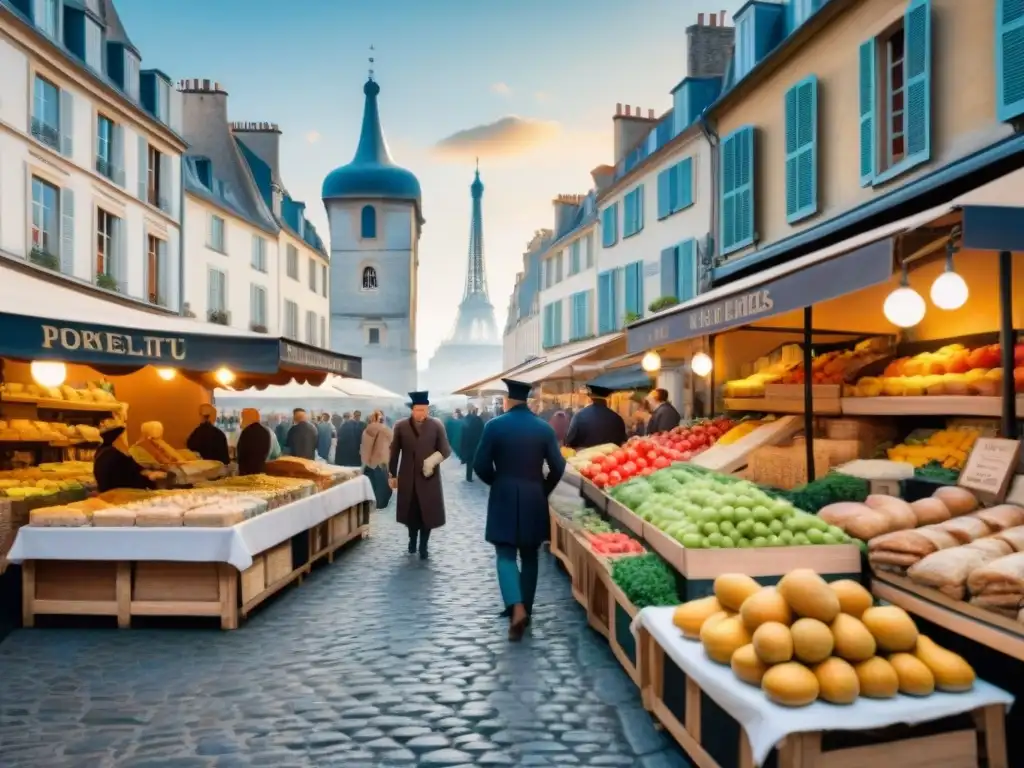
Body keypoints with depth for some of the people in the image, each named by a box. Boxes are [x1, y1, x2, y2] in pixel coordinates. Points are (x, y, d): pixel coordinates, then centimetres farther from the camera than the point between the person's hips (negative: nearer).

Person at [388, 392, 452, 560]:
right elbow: (394, 452, 5)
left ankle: (423, 547, 17)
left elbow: (446, 449, -3)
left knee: (428, 512, 4)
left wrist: (434, 459, -23)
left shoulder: (437, 425, -4)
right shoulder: (401, 426, -1)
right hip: (408, 478, 1)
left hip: (429, 477, -1)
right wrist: (392, 475, 6)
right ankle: (412, 540, 33)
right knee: (410, 512, 10)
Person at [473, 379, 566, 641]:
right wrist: (543, 490, 13)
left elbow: (480, 465, -6)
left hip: (504, 499, -2)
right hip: (534, 500, 3)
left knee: (506, 556, 2)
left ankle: (516, 608, -17)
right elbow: (558, 467, -3)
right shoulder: (544, 427, -1)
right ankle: (525, 610, 21)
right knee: (529, 557, 15)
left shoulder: (495, 425, -8)